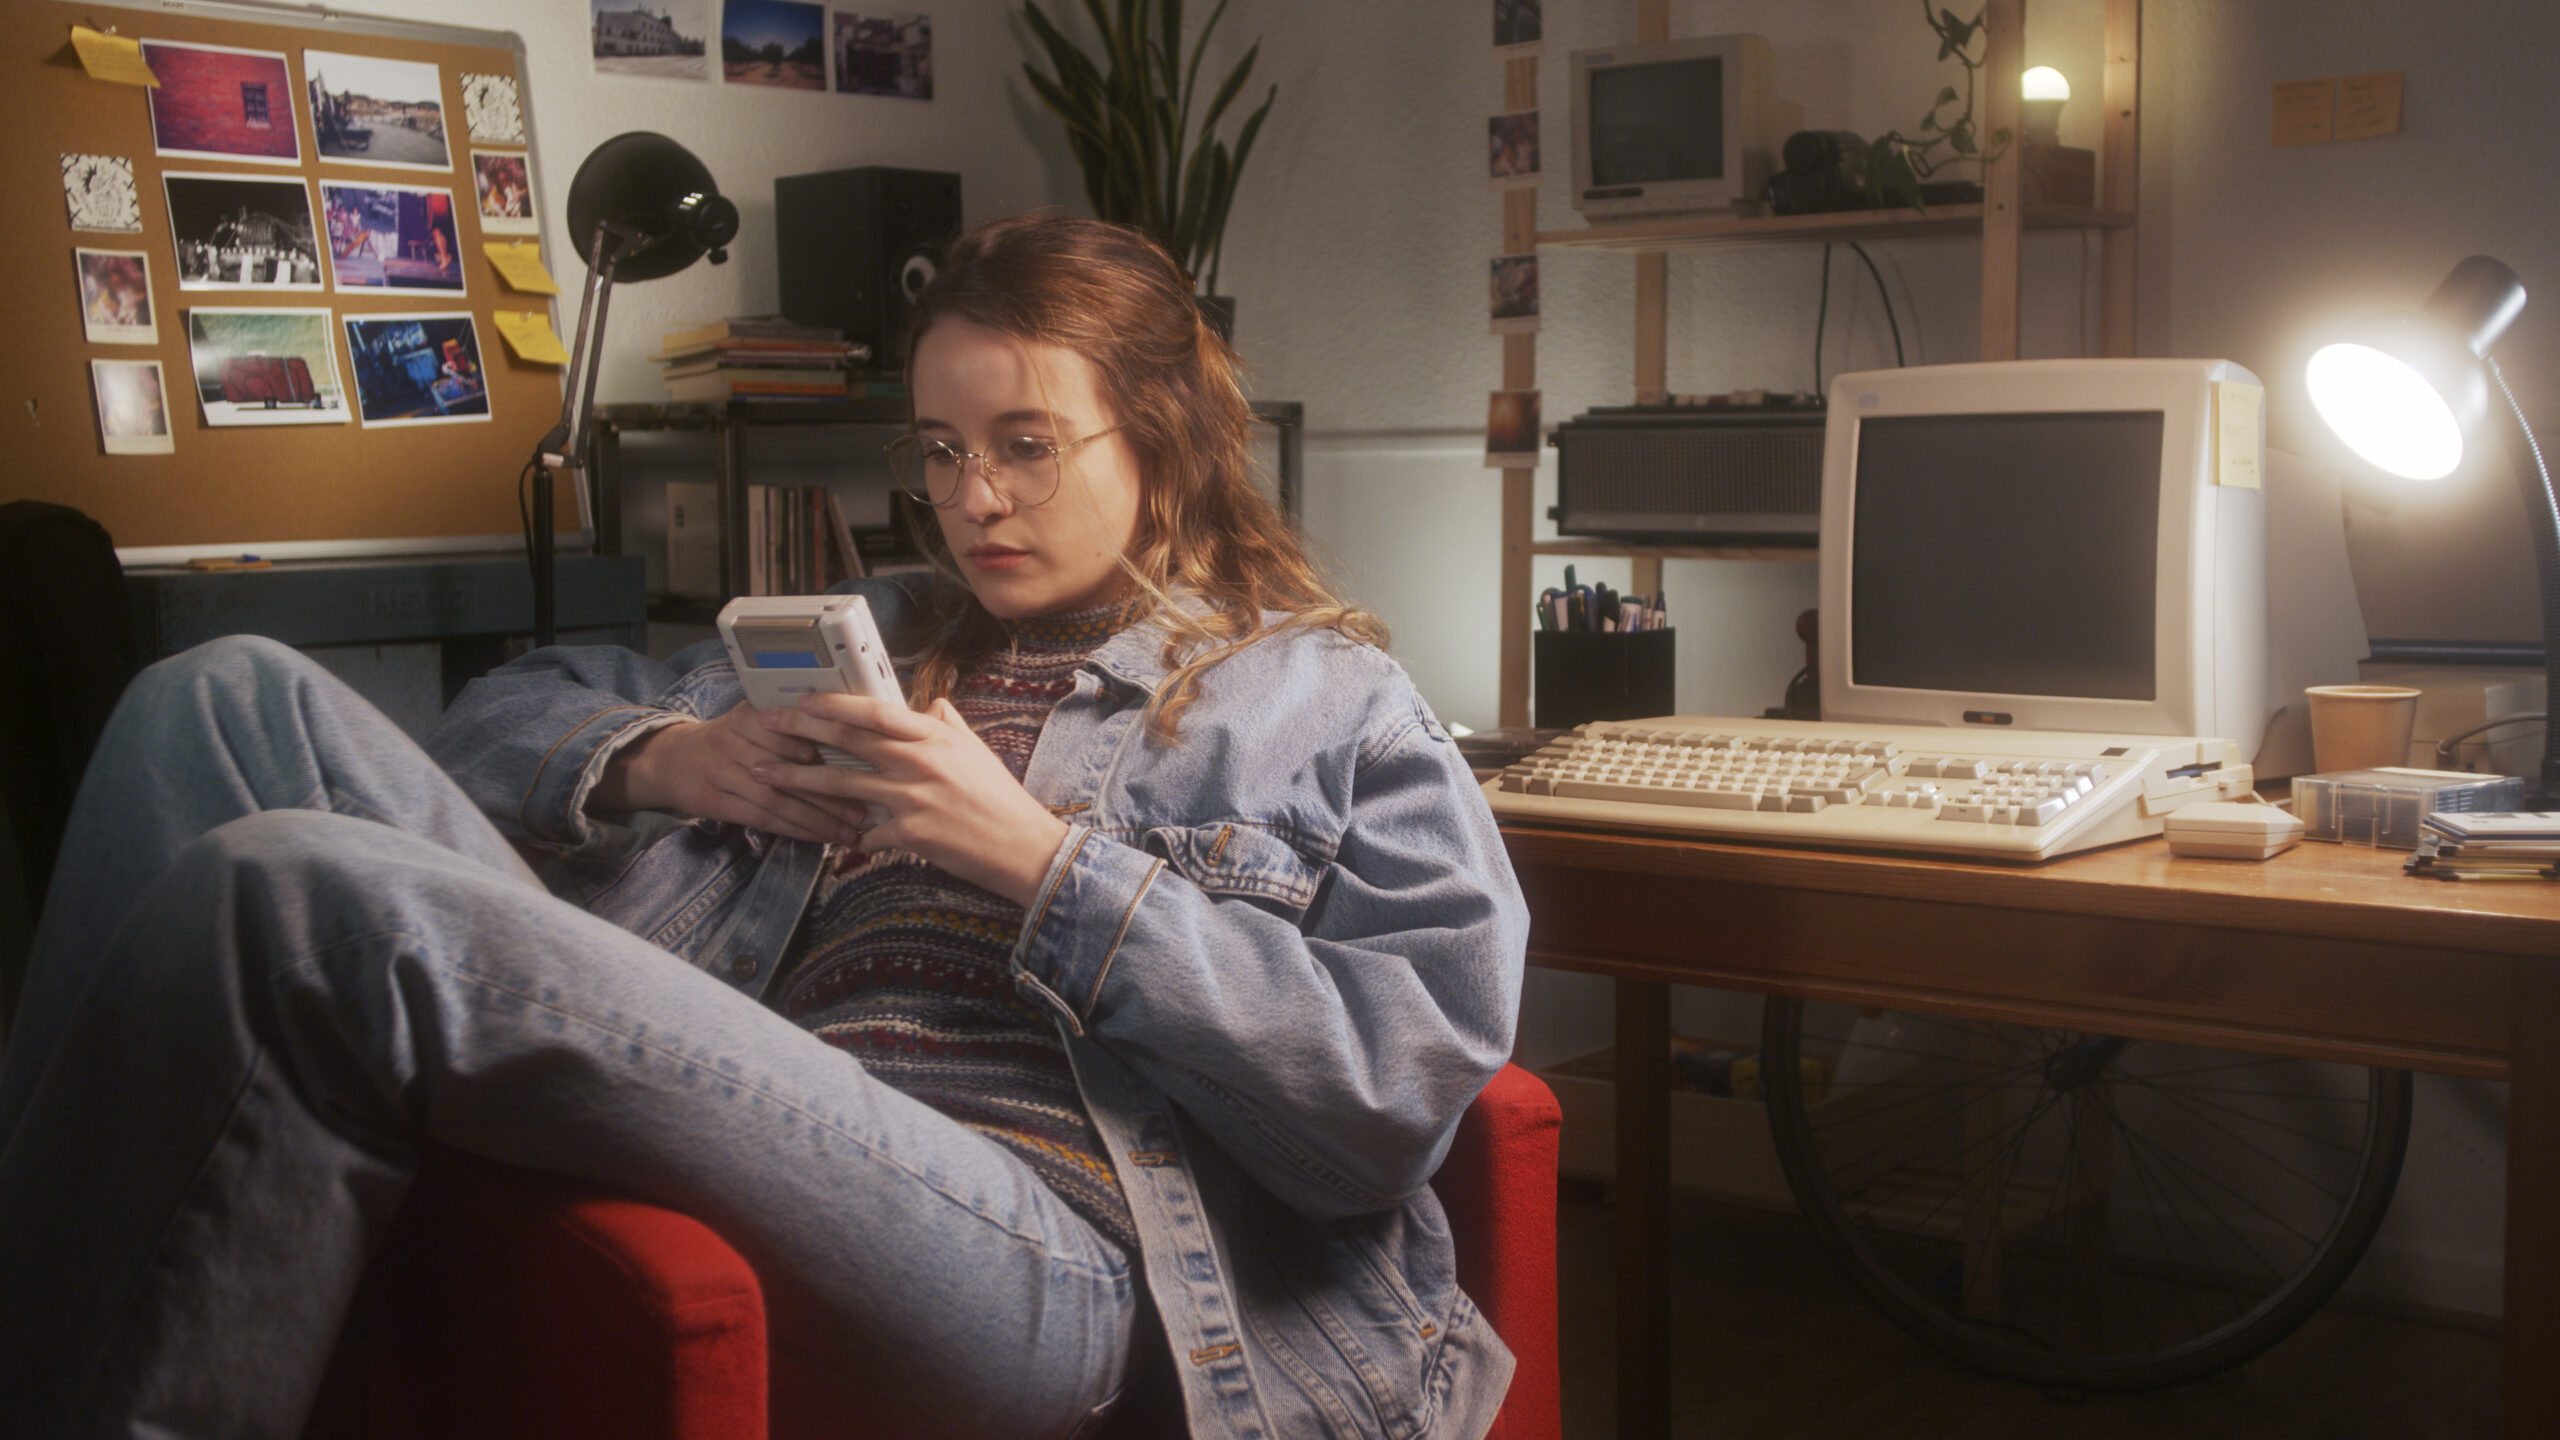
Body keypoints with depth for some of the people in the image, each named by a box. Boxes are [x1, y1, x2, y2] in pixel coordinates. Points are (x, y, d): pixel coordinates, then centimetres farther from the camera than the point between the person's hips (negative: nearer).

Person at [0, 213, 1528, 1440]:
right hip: (755, 1146, 7)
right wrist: (655, 760, 12)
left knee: (296, 895, -26)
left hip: (1040, 1251, -6)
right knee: (238, 703, -9)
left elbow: (1415, 1083, -1)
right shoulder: (873, 645, 32)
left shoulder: (1331, 706, 16)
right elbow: (509, 716, 36)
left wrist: (1041, 860, -4)